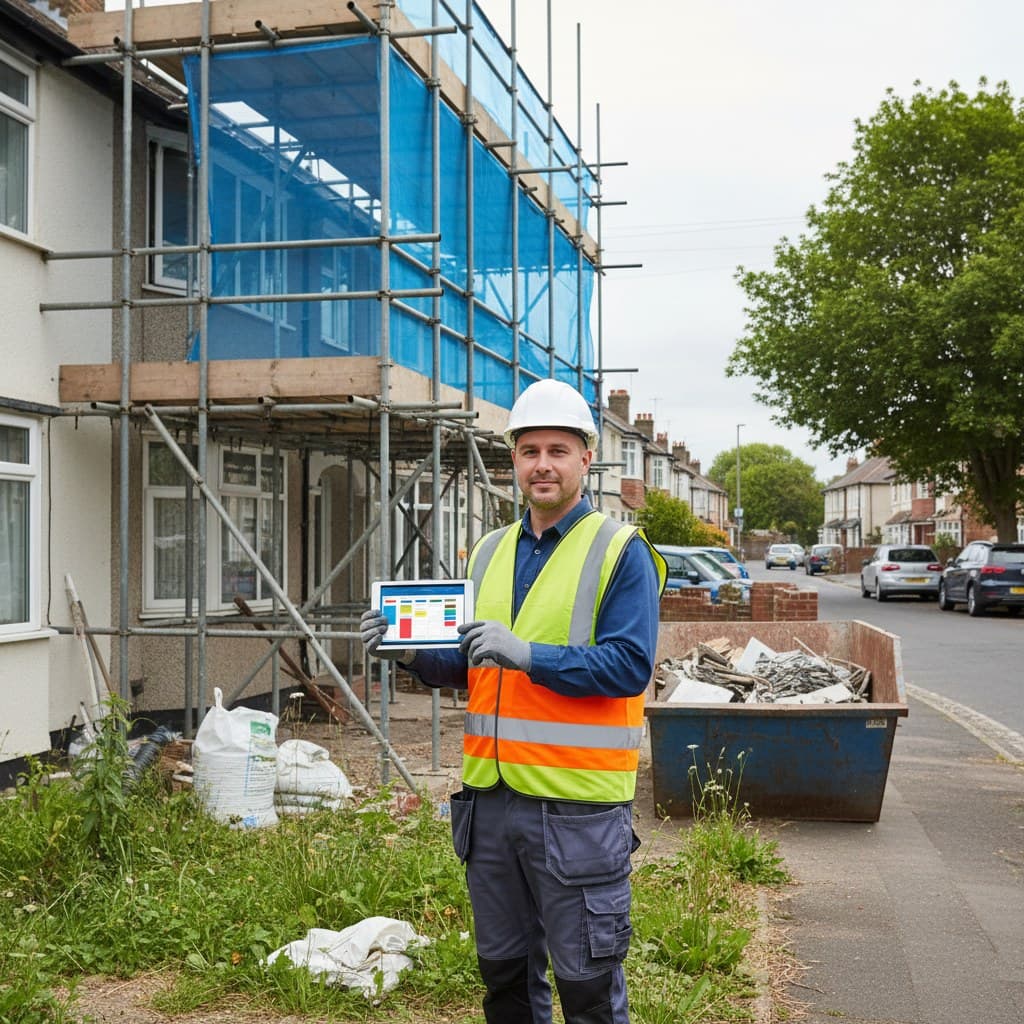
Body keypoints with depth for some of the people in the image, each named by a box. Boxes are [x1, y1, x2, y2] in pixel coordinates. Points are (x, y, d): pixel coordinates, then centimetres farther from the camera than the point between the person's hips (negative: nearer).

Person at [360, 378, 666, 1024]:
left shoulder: (620, 551, -6)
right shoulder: (491, 553, 13)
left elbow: (630, 665, -17)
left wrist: (528, 654, -24)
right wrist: (410, 652, -1)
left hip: (578, 807, -6)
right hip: (491, 797, 6)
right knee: (504, 971, 19)